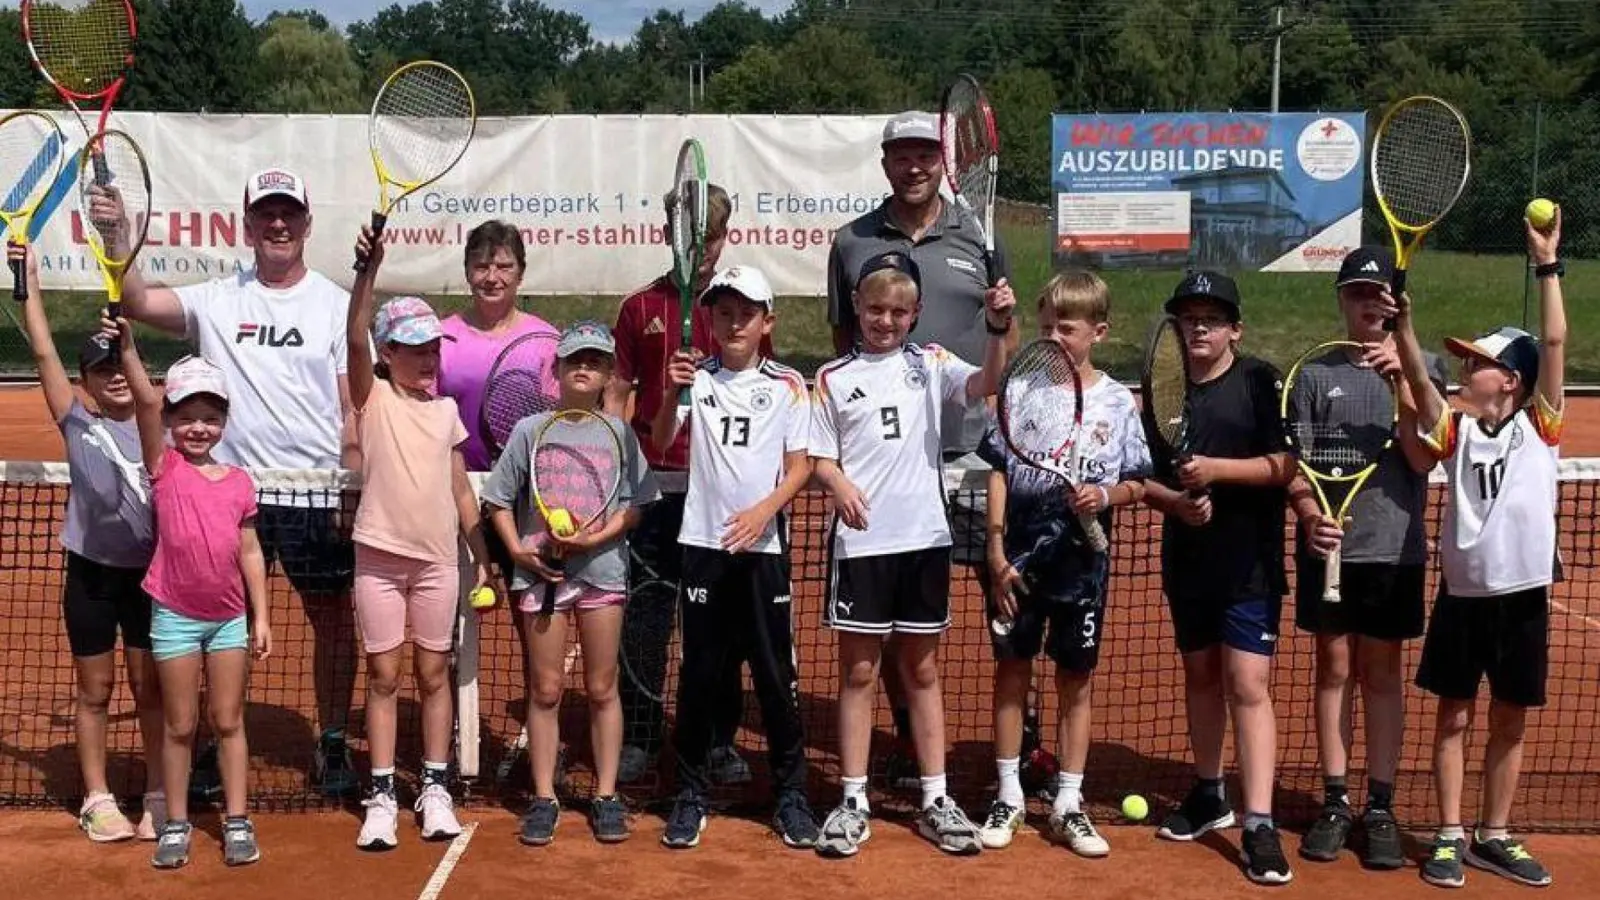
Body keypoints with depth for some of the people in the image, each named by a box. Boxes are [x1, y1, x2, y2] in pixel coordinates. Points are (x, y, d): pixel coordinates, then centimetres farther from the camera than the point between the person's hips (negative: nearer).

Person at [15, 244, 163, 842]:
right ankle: (97, 801, 21)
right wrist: (29, 280, -8)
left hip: (149, 573, 1)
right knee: (95, 692, 9)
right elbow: (43, 352, -6)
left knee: (150, 690, 8)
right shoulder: (78, 426, -1)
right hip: (90, 574, 0)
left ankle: (158, 799, 18)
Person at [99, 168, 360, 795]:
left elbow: (357, 406, 0)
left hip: (317, 495, -1)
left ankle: (332, 743, 21)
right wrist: (118, 238, -23)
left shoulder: (335, 304, 2)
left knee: (333, 619, 7)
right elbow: (138, 303, -8)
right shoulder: (216, 301, 5)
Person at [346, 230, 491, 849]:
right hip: (380, 555, -3)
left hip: (437, 560, 3)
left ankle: (435, 788, 19)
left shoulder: (446, 411, 9)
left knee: (433, 674, 9)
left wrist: (482, 558, 8)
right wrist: (369, 270, -31)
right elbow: (356, 339, -19)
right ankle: (382, 797, 10)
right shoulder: (372, 398, -1)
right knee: (383, 676, 3)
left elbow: (461, 490, 11)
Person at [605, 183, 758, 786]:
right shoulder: (640, 308, 6)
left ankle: (719, 741, 17)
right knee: (644, 617, 3)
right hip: (656, 483, 0)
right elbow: (618, 393, 8)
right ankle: (638, 741, 14)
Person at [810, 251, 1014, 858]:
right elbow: (820, 457, 4)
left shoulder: (930, 365, 5)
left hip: (924, 538, 1)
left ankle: (935, 802, 17)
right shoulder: (834, 377, 4)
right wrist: (839, 485, -16)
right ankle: (853, 802, 12)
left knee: (922, 671, 10)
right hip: (860, 542, -1)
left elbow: (985, 384, -13)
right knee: (859, 672, 5)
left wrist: (999, 331, -30)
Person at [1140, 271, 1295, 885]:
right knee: (1200, 675, 16)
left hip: (1250, 563, -5)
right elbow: (1144, 476, 6)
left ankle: (1259, 825, -6)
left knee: (1247, 685, -8)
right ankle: (1209, 794, 32)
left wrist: (1216, 470, -23)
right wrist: (1176, 501, -14)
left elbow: (1285, 466, -12)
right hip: (1188, 559, 5)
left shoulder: (1259, 382, -6)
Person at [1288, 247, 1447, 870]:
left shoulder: (1421, 367, 2)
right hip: (1329, 547, 1)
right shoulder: (1315, 372, 4)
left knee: (1382, 676, 6)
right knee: (1335, 671, 7)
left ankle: (1380, 809, 13)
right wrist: (1309, 513, -17)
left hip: (1394, 549, -1)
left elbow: (1423, 458, -8)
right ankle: (1335, 803, 15)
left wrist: (1402, 383, -19)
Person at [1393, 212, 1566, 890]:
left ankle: (1494, 836, 25)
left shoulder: (1539, 427, 0)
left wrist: (1547, 265, -11)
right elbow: (1420, 380, -14)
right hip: (1462, 593, 0)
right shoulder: (1456, 431, 2)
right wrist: (1403, 326, -30)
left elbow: (1554, 344, -7)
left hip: (1522, 596, 0)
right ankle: (1450, 837, 17)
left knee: (1510, 722, 11)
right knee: (1453, 717, 7)